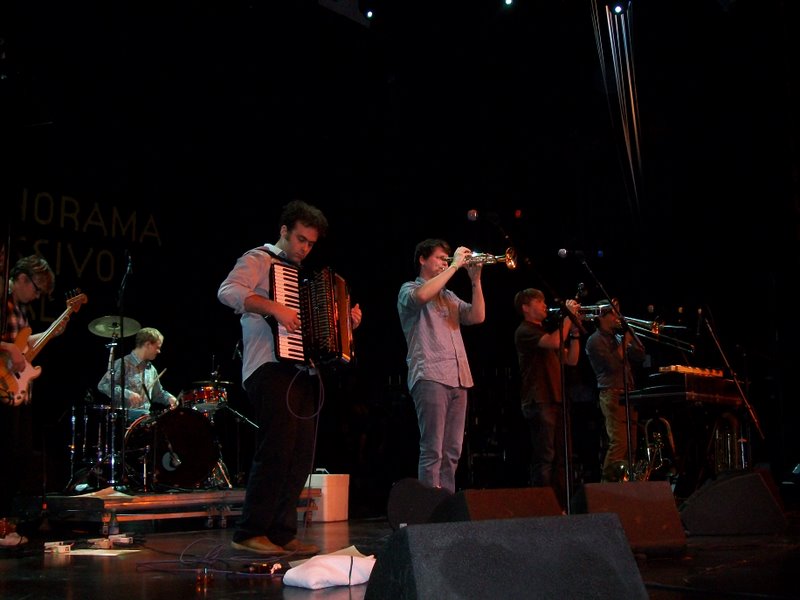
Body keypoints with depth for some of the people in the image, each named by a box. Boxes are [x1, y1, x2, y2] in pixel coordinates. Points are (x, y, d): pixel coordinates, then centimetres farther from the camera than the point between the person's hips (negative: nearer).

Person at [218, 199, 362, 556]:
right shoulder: (258, 260, 2)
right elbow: (227, 291, -17)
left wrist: (347, 323, 14)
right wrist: (273, 307, -27)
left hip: (303, 372, 8)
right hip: (271, 368, -8)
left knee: (301, 456, 5)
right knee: (277, 448, -16)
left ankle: (283, 534, 10)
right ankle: (251, 533, -9)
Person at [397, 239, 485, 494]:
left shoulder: (449, 297, 25)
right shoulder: (409, 289, 6)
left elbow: (477, 316, 12)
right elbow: (422, 295, -19)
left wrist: (475, 280, 3)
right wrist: (455, 266, -12)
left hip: (458, 378, 7)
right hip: (430, 376, -7)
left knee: (452, 451, 6)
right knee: (432, 449, -12)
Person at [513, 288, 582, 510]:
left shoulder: (544, 331, 25)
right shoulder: (525, 331, -4)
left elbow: (571, 360, 20)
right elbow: (555, 342, -21)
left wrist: (575, 331, 10)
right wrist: (569, 316, -11)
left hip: (556, 401, 9)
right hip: (539, 402, -9)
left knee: (561, 458, 7)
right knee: (544, 457, -11)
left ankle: (562, 506, 10)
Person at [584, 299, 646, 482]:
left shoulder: (617, 337, 20)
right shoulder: (595, 341, -5)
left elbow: (640, 356, 14)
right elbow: (613, 364, -17)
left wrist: (631, 333, 6)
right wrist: (625, 341, -8)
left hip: (628, 395, 9)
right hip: (612, 396, -9)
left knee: (631, 444, 7)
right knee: (619, 443, -16)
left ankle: (625, 478, 13)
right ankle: (607, 481, -12)